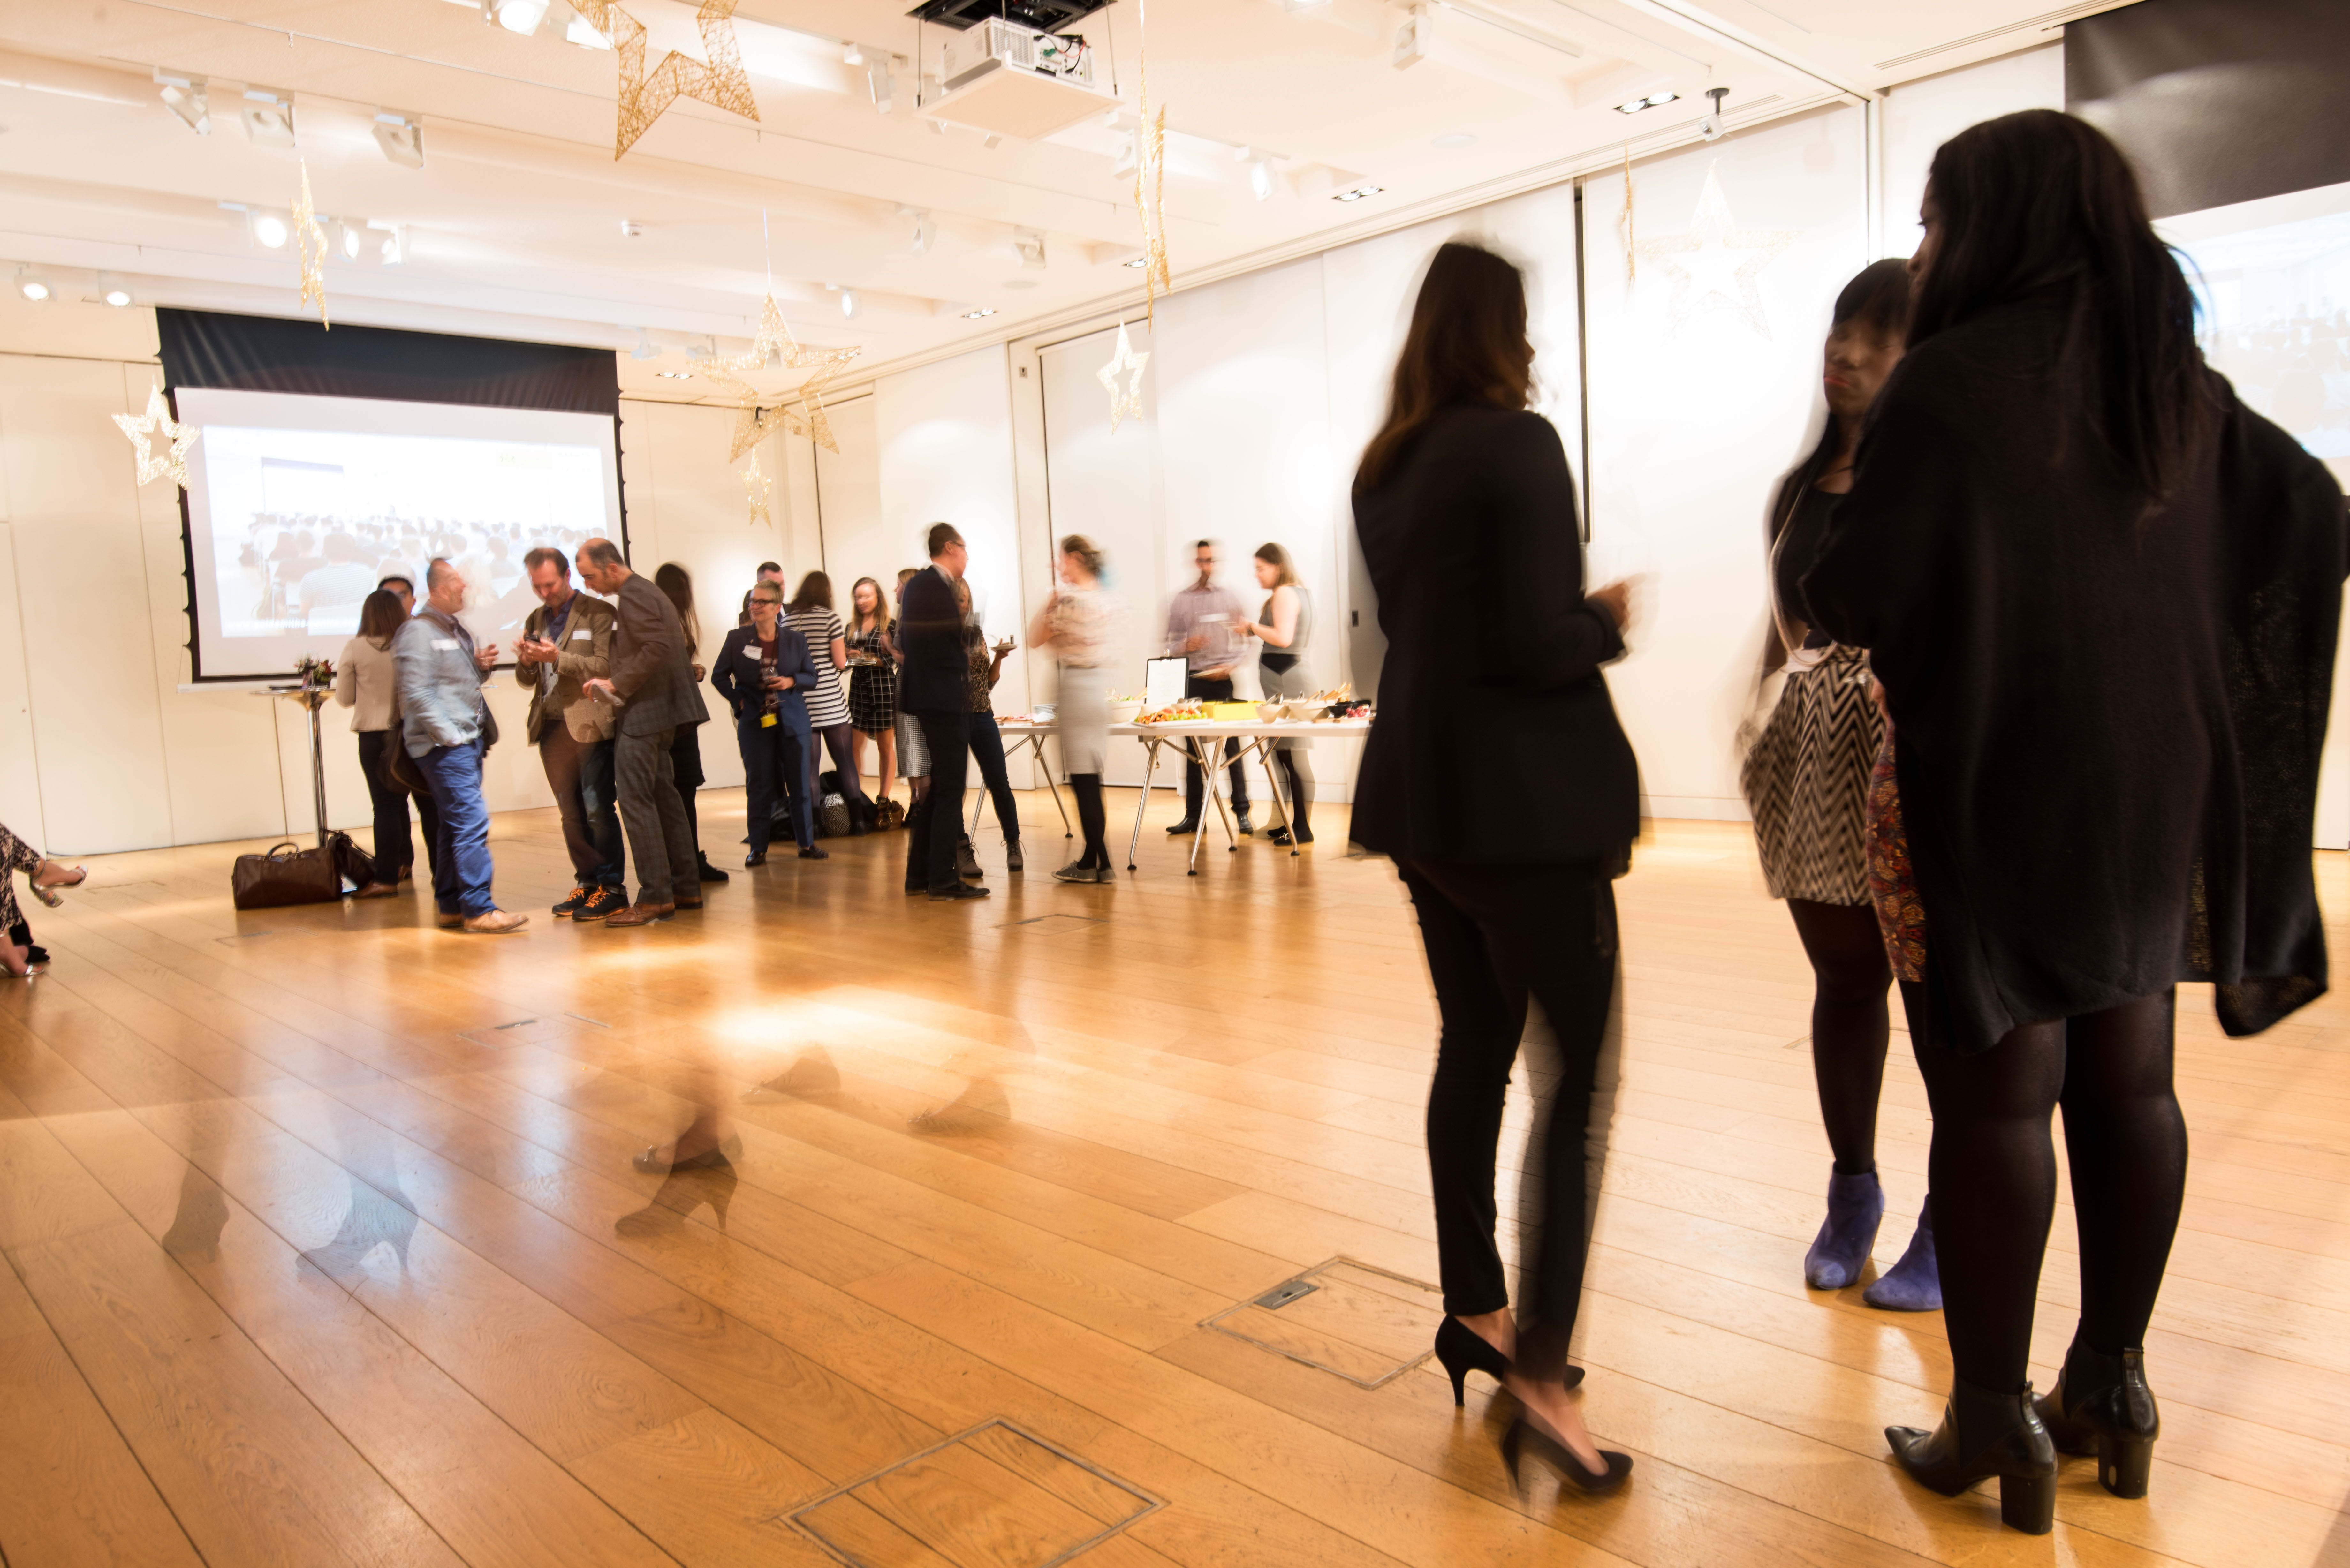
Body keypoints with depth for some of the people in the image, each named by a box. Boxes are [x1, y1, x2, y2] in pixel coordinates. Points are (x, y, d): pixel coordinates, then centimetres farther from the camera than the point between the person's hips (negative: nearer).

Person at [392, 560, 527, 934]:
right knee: (472, 821, -13)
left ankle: (450, 906, 21)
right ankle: (479, 910, -11)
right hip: (445, 745, -10)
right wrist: (450, 735, -18)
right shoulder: (419, 631, -10)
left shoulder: (457, 630, 18)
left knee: (456, 824, 13)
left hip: (468, 741, 10)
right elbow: (418, 694, -16)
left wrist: (482, 665, 5)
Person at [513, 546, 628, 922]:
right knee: (570, 812, 10)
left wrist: (558, 657, -23)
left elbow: (605, 665, -13)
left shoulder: (598, 614, -3)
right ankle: (587, 881, 18)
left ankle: (612, 887, 0)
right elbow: (527, 679, 16)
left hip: (590, 725, -6)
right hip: (551, 727, 6)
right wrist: (527, 661, -7)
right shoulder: (536, 620, 17)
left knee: (598, 809, -6)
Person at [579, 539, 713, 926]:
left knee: (635, 800, -9)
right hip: (661, 710, 11)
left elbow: (657, 647, -24)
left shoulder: (633, 596, -12)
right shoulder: (647, 591, 19)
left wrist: (618, 684, -19)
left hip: (645, 711, -11)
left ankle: (655, 897, -8)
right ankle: (686, 888, 18)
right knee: (663, 796, 13)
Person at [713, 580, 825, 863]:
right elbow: (720, 677, 7)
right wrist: (738, 701, -6)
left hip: (792, 720, 1)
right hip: (755, 722, -1)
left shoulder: (795, 640, 4)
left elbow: (812, 676, 10)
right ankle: (758, 848, 10)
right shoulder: (737, 638, 1)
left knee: (800, 783, 4)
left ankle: (807, 844, 14)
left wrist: (792, 681, -10)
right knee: (760, 786, 2)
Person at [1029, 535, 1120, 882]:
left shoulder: (1070, 600, -15)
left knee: (1084, 782, -3)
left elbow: (1035, 640, -7)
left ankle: (1101, 865, 1)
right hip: (1099, 682, 9)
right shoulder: (1107, 600, 11)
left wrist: (1050, 602, 0)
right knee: (1090, 781, 13)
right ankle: (1092, 860, 19)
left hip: (1076, 685, -9)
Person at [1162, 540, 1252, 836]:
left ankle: (1242, 812, 2)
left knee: (1233, 746, -4)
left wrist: (1231, 666, -11)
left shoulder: (1231, 598, 8)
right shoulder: (1181, 600, 10)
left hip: (1225, 680, -1)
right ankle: (1193, 815, 9)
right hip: (1193, 679, 1)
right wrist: (1187, 645, -11)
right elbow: (1171, 644, 11)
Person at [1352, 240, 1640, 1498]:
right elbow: (1542, 643, -18)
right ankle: (1540, 1373, -4)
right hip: (1526, 804, -8)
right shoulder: (1516, 444, -12)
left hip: (1426, 799, 8)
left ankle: (1474, 1312, 26)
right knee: (1577, 1074, -3)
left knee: (1473, 1053, 15)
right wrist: (1611, 617, 1)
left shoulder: (1383, 468, 12)